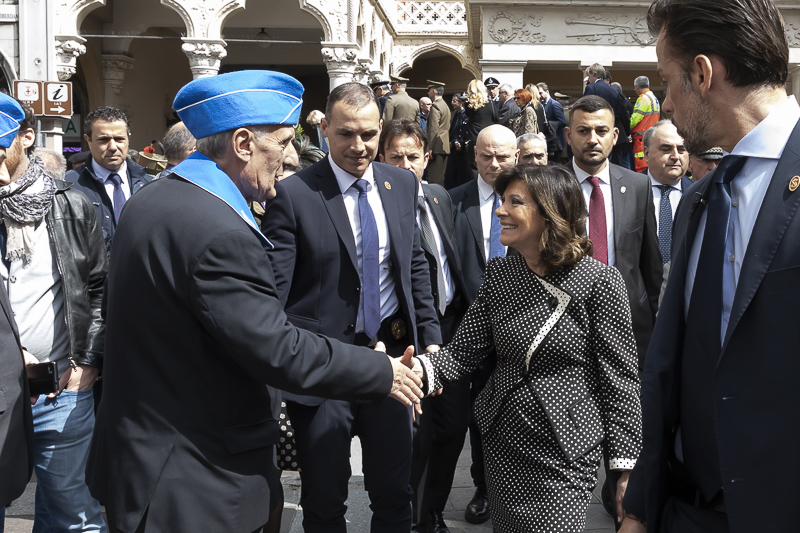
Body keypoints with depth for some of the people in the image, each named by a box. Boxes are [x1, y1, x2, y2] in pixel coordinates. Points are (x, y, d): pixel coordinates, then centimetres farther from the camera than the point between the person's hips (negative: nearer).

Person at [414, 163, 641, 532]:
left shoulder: (600, 282, -14)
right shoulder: (499, 274, 1)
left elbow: (620, 377, -11)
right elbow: (462, 352, -3)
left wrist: (626, 466, -10)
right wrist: (417, 369, -24)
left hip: (565, 450, -5)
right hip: (502, 443, 5)